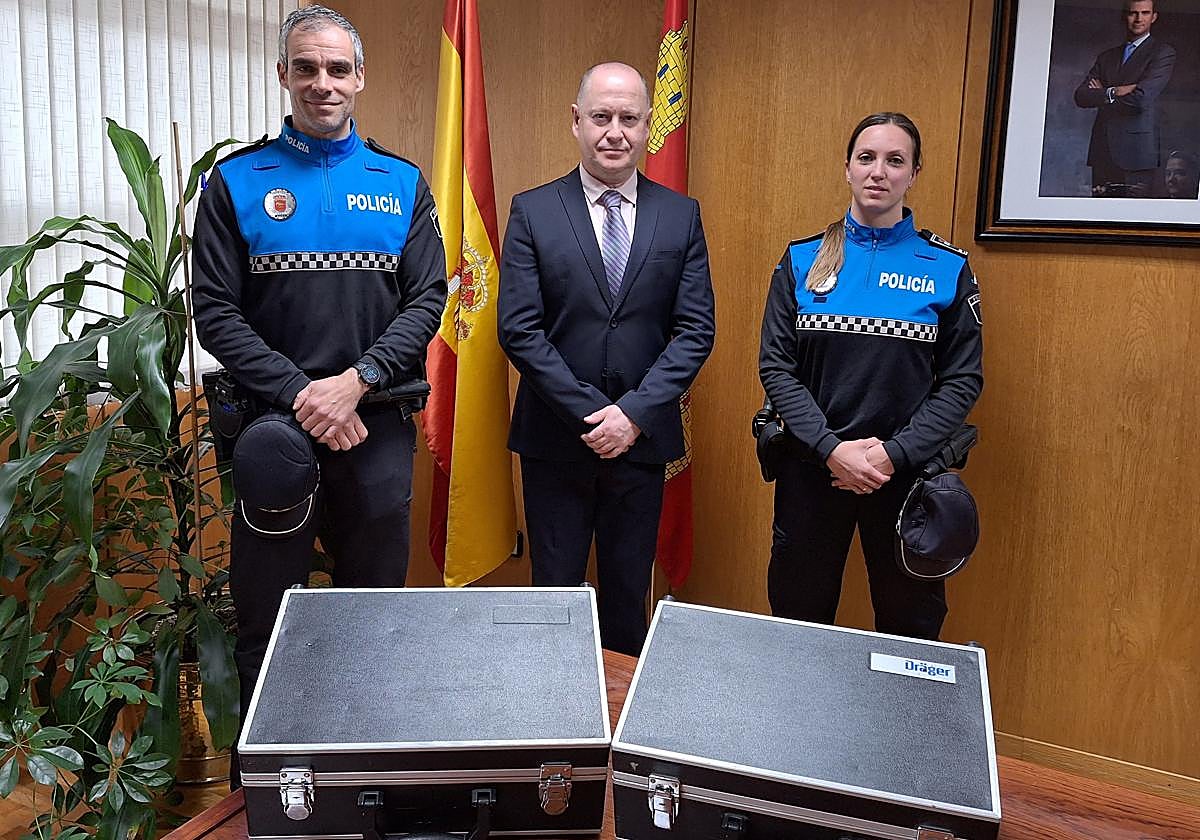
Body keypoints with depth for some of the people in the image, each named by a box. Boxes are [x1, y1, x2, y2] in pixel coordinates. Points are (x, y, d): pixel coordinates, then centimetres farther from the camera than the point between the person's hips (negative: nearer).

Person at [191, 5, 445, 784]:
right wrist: (300, 394, -15)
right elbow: (216, 312, -3)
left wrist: (355, 382, -14)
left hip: (378, 429, 1)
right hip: (275, 427, -1)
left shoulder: (402, 184, 6)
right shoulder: (236, 182, 2)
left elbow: (427, 299, -1)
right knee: (265, 621, 7)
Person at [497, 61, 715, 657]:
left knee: (628, 594, 14)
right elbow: (519, 329, -8)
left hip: (642, 437, 2)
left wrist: (634, 413, -13)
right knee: (556, 592, 11)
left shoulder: (682, 216, 3)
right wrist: (590, 414, -14)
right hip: (554, 438, -1)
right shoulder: (533, 212, -2)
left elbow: (695, 330, -2)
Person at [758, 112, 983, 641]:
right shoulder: (803, 260, 2)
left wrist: (894, 454, -14)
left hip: (906, 473, 0)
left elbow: (963, 379, -2)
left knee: (909, 626, 11)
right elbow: (775, 366, -3)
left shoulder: (947, 269, 0)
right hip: (812, 467, 1)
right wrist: (832, 448, -15)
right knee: (799, 621, 13)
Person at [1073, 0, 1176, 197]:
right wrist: (1113, 92, -8)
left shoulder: (1163, 52, 4)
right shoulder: (1106, 57, 21)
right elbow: (1080, 96, 7)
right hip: (1103, 151, 5)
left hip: (1136, 150, -5)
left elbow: (1142, 98, -11)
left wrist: (1102, 95, 1)